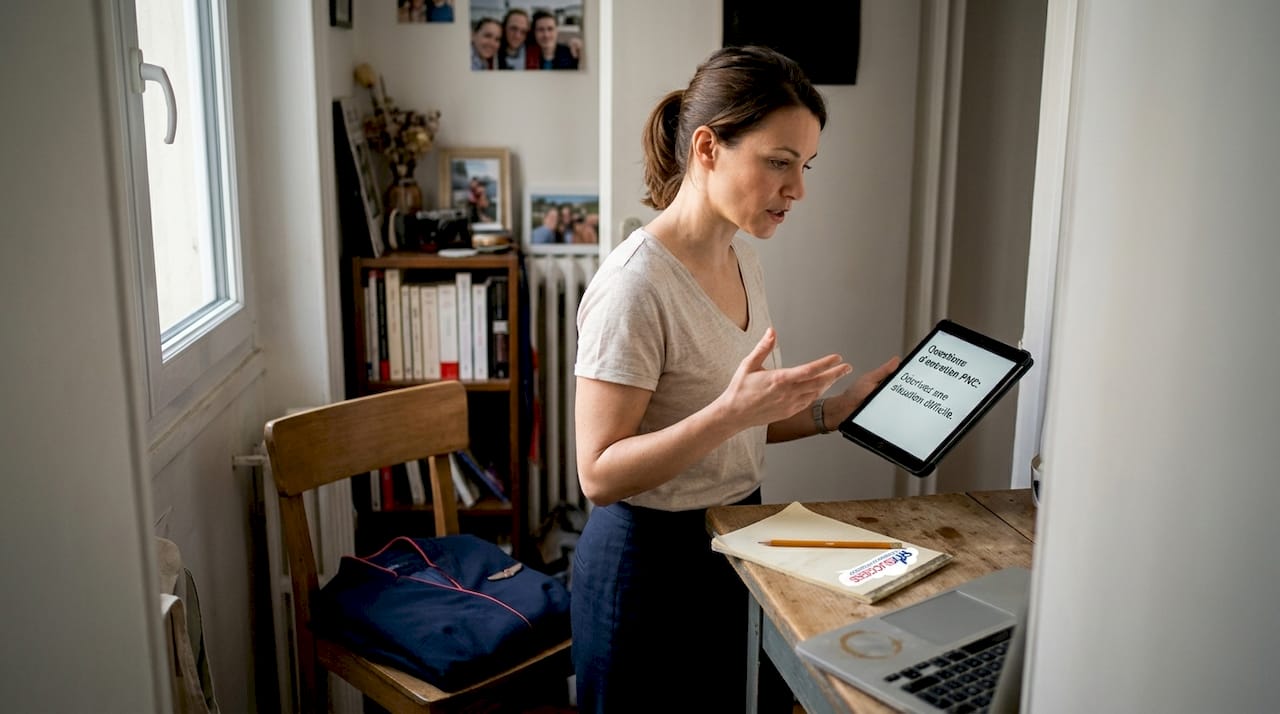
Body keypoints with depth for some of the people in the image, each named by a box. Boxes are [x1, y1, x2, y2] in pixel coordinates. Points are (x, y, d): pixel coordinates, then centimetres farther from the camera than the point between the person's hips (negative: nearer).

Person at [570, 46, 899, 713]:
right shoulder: (635, 283, -22)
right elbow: (599, 473, -23)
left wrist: (835, 409, 0)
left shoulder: (742, 258, 4)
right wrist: (732, 410, -33)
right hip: (651, 561, -8)